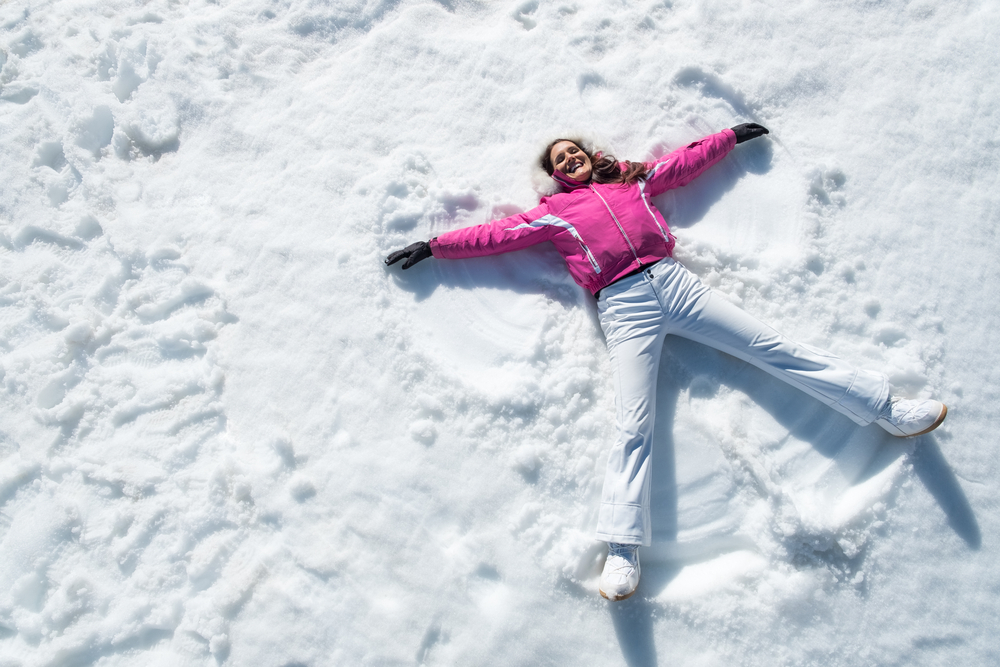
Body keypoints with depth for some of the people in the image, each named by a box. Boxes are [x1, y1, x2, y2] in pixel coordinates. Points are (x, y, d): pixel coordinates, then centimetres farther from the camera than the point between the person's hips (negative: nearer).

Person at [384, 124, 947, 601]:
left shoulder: (630, 179, 24)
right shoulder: (553, 213, 17)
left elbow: (687, 161, 34)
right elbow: (495, 234, 18)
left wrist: (734, 135, 39)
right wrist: (433, 246, 17)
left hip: (673, 281, 3)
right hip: (624, 306, -3)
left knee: (773, 347, 1)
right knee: (634, 427, -16)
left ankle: (884, 408, 8)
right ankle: (623, 553, -21)